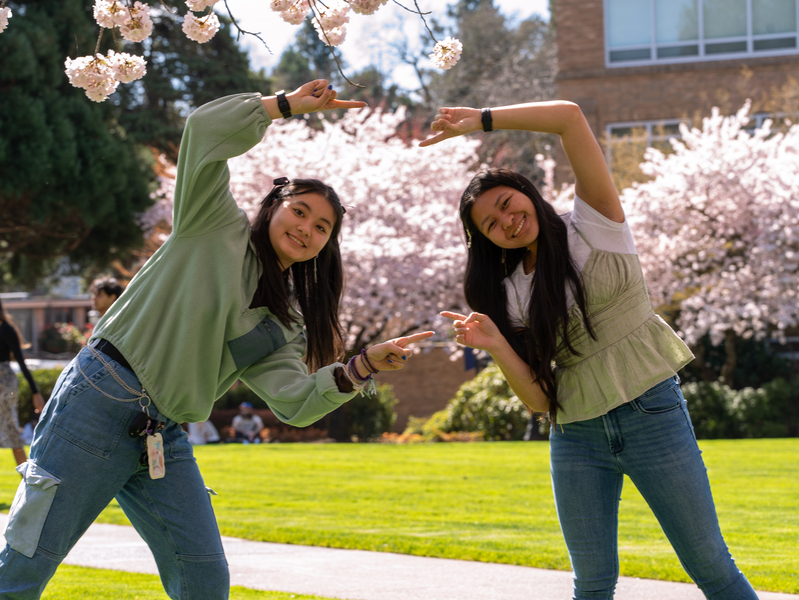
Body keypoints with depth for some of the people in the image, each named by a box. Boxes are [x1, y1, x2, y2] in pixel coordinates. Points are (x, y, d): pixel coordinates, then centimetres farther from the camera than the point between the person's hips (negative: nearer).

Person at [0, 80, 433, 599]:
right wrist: (290, 103, -5)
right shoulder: (217, 226, 1)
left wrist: (364, 366, -16)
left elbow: (295, 401, -3)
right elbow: (205, 129, -12)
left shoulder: (285, 327, 14)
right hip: (100, 404, -6)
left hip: (165, 440, 6)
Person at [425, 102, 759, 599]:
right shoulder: (510, 294, 9)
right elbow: (539, 399, 2)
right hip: (576, 437, 4)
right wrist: (497, 347, -13)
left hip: (651, 414, -4)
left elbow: (570, 117, -13)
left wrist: (482, 120, -11)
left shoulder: (594, 227, -1)